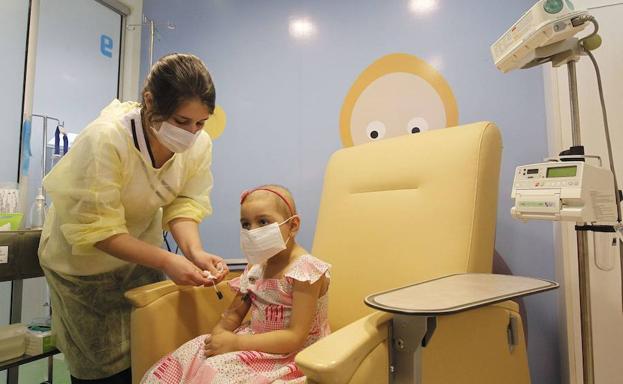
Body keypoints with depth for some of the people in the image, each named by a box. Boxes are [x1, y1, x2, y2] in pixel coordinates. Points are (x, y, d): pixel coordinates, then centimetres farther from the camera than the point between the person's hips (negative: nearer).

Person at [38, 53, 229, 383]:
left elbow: (184, 205, -13)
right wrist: (166, 261, -37)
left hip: (141, 251, 4)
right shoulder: (105, 140, -32)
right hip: (84, 257, -3)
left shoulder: (199, 145, -18)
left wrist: (195, 251, -32)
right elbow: (97, 230, -28)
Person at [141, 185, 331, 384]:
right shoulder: (255, 265, 3)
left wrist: (236, 343, -23)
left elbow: (296, 338, -23)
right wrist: (219, 333, -12)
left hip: (290, 355, -6)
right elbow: (234, 313, 10)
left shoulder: (306, 270, -21)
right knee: (186, 356, -6)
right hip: (255, 339, 6)